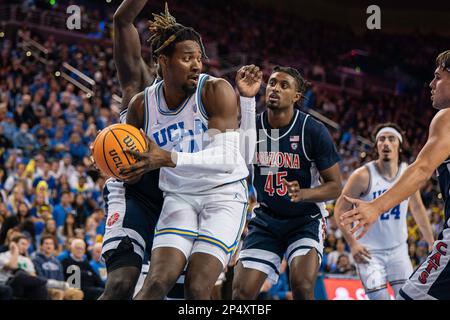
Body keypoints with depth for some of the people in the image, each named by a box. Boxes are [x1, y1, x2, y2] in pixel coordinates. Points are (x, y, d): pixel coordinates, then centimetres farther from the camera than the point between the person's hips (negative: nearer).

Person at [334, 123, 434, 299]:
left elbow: (417, 209, 14)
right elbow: (340, 210, -9)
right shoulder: (363, 176, -15)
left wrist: (431, 243, 16)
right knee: (380, 297, -12)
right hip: (369, 252, -4)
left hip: (398, 250, 4)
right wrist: (352, 244, -18)